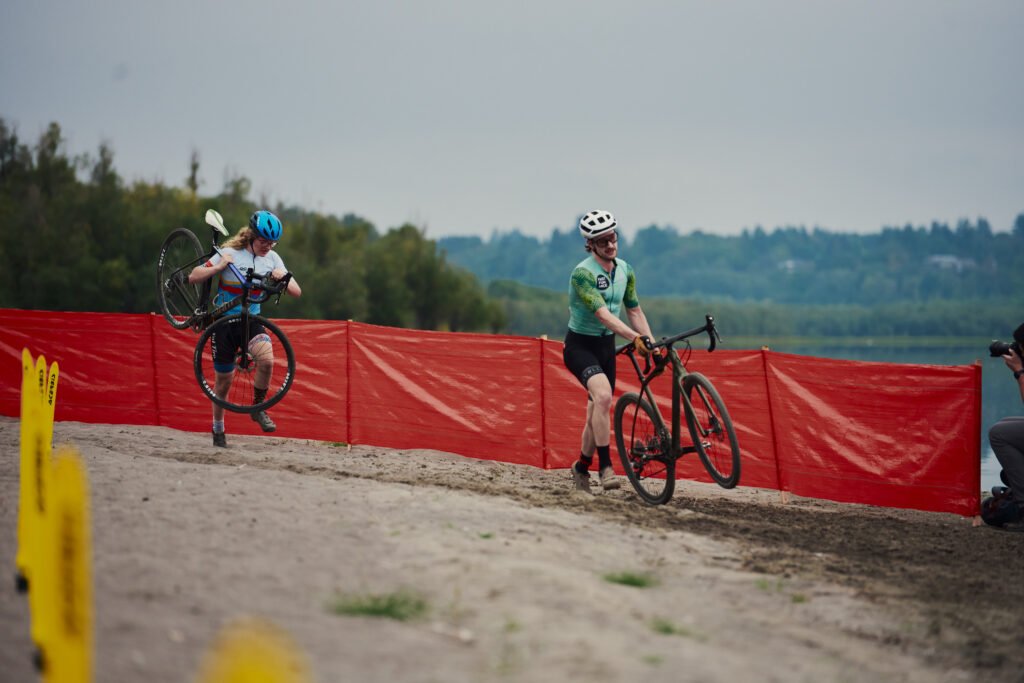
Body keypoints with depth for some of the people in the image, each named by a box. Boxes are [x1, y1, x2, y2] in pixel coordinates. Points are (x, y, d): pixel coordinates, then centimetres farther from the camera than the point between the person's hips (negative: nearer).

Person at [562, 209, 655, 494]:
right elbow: (603, 315, -31)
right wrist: (636, 338, -41)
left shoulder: (625, 271, 1)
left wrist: (652, 343, -4)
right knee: (603, 396, -30)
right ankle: (605, 466, -24)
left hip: (606, 345, 7)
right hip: (580, 345, -7)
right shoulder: (583, 273, -22)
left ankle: (582, 467, 31)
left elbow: (634, 312, 7)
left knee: (597, 413, 10)